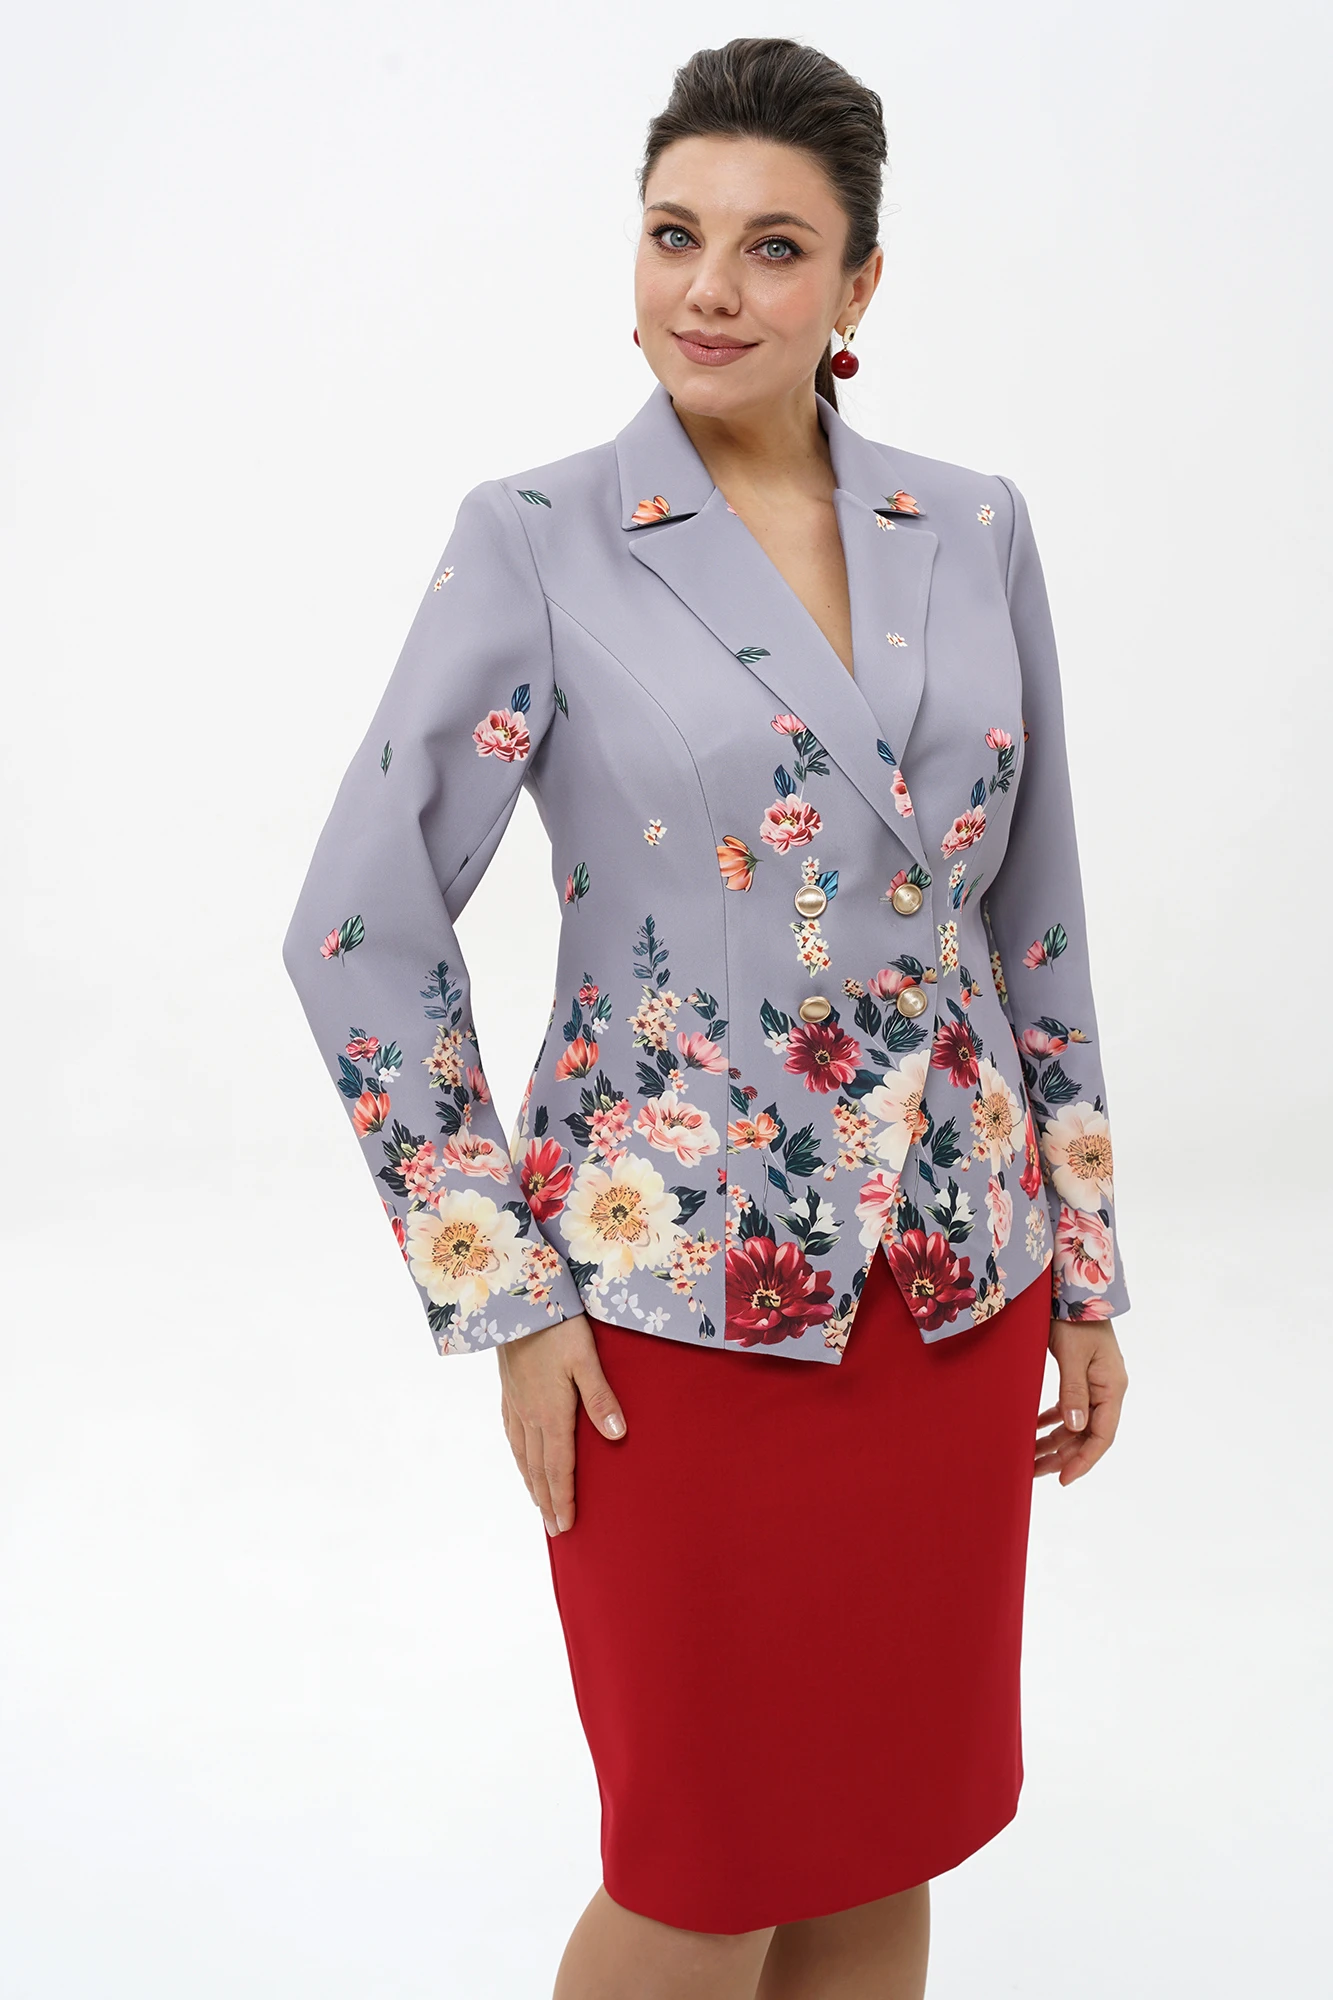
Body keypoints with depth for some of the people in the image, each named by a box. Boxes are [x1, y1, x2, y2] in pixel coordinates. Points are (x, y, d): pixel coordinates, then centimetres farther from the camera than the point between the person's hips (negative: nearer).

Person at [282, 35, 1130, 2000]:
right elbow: (361, 924, -7)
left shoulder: (974, 530, 4)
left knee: (888, 1842, 16)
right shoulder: (537, 542, -7)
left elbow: (1036, 917, 10)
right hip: (678, 1294, -3)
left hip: (958, 1282, 4)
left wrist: (1087, 1262, 11)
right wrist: (504, 1298, -8)